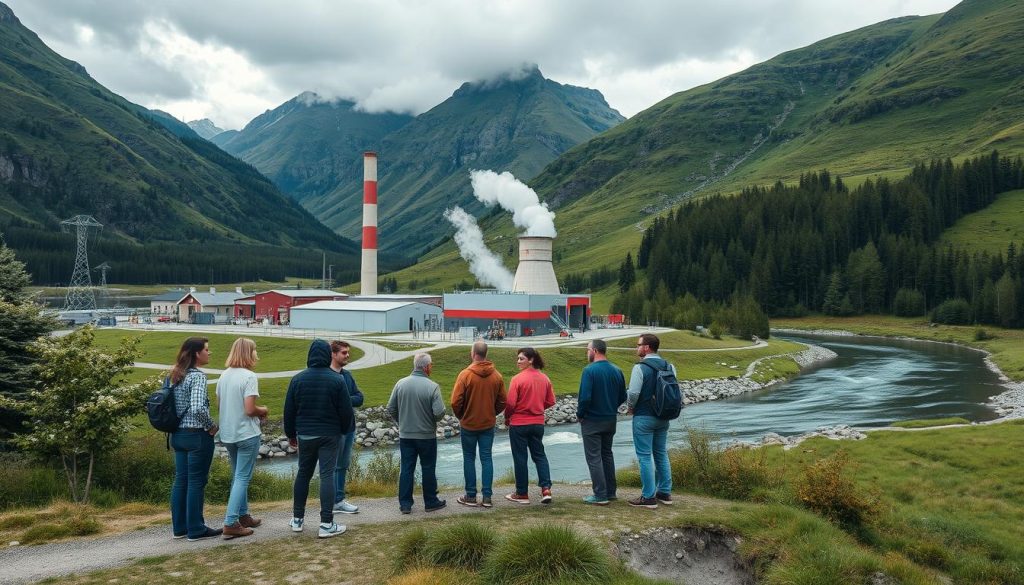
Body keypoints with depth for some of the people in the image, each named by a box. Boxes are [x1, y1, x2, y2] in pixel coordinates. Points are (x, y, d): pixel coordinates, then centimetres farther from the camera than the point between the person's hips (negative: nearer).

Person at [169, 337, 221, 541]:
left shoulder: (176, 375, 9)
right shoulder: (197, 376, -17)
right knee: (196, 482, 1)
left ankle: (179, 527, 22)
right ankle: (196, 529, 10)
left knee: (180, 480, 14)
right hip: (196, 436, -8)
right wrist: (211, 426, -14)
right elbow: (198, 408, -28)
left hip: (178, 434, 8)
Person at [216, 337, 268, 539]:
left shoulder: (224, 375, 6)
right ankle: (230, 524, -4)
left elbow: (219, 406, 12)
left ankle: (243, 515, 29)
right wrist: (263, 411, -2)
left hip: (228, 434, 8)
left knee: (238, 476, 19)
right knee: (242, 478, -1)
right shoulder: (249, 376, -17)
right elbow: (249, 409, -21)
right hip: (247, 434, -7)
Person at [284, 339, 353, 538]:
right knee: (327, 476, -2)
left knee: (303, 474, 15)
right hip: (329, 435, -3)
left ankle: (297, 519, 23)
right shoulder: (337, 380, -9)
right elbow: (346, 410, -6)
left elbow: (289, 410, 3)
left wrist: (291, 434, 15)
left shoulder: (298, 379, -2)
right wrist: (344, 430, 11)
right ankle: (326, 524, -3)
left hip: (305, 435, 3)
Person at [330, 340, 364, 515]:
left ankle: (339, 499, 23)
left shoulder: (347, 375, 11)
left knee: (344, 465, 14)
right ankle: (337, 501, 11)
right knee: (335, 466, 2)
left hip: (349, 427, 8)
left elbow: (359, 398, 3)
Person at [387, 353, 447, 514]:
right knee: (428, 469, 10)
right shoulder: (432, 386, -17)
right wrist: (432, 420, 3)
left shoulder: (401, 383, -5)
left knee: (407, 469, 10)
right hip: (427, 436, -3)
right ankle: (431, 502, 21)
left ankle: (405, 504, 13)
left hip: (405, 435, 3)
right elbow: (439, 412, -20)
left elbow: (391, 408, 0)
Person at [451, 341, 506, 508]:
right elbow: (502, 402, 2)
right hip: (488, 425, 3)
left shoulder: (465, 374, -15)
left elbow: (456, 402, -14)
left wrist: (460, 417, 4)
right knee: (486, 458, 8)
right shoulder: (497, 376, -4)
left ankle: (471, 496, 13)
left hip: (469, 425, -3)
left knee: (469, 458, 9)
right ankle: (487, 497, 7)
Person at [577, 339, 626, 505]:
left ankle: (600, 495, 2)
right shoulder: (617, 371, 1)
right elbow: (623, 397, 6)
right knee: (607, 454, 19)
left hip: (592, 421, -6)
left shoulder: (590, 370, -18)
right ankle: (610, 492, 25)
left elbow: (585, 397, -23)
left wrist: (579, 414, -7)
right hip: (611, 420, 7)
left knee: (594, 457, 2)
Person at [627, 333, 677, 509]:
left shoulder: (640, 368, -16)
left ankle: (649, 497, 2)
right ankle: (665, 493, 23)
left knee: (645, 457, 0)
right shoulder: (669, 367, 4)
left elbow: (633, 393, -19)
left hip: (643, 417, -7)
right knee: (661, 454, 17)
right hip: (663, 417, 7)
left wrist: (631, 407, 0)